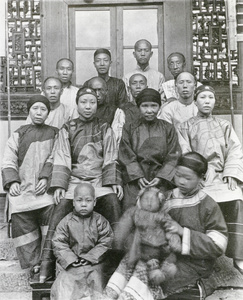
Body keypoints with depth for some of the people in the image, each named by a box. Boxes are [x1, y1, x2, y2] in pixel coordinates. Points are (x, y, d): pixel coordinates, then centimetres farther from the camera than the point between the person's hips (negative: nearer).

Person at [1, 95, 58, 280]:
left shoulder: (54, 133, 16)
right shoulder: (18, 135, 19)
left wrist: (46, 178, -10)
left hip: (44, 186, -1)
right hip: (21, 187, 2)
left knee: (50, 208, -23)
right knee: (20, 216, -13)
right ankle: (34, 265, -2)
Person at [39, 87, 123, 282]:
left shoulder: (105, 129, 11)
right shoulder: (67, 130, 11)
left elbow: (111, 159, 7)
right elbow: (61, 160, 4)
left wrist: (114, 182, -7)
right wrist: (59, 185, -7)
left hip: (100, 180, 0)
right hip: (74, 180, 0)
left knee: (112, 201, -28)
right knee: (61, 207, -20)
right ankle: (46, 264, -14)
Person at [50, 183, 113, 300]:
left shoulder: (100, 221, -2)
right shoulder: (66, 222, -1)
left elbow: (105, 243, -4)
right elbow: (59, 243, -3)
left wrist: (89, 258, -12)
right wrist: (71, 260, -14)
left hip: (93, 263, 0)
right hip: (70, 264, 0)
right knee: (64, 283, -17)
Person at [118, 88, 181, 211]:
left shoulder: (168, 129, 12)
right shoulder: (129, 129, 12)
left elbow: (173, 157, 4)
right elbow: (126, 156, 3)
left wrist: (161, 177, -8)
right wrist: (138, 177, -9)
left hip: (160, 179, 0)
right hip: (135, 179, 0)